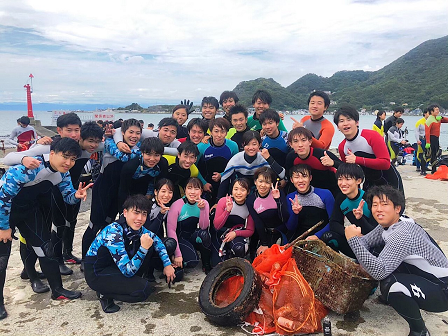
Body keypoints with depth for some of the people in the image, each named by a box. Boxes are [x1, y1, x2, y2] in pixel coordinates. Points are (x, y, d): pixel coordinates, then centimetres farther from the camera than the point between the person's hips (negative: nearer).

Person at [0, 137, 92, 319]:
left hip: (28, 208, 6)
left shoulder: (63, 173, -12)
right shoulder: (29, 167, -35)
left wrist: (76, 195, -28)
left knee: (45, 246, 5)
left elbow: (68, 196, -2)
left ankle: (58, 290, 18)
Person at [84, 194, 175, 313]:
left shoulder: (138, 228, -9)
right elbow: (128, 271, -30)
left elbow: (156, 240, 11)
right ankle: (105, 293, -3)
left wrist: (167, 264, 3)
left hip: (115, 266, 8)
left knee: (150, 246, -3)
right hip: (96, 273, -8)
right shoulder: (113, 232, -31)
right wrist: (143, 248, -40)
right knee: (143, 290, -24)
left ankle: (131, 282, 4)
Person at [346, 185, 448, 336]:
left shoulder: (403, 234, -30)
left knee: (389, 284, -33)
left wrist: (354, 240, -32)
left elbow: (379, 272, -35)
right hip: (420, 275, 9)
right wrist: (364, 261, -11)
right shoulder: (387, 224, -3)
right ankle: (394, 297, 22)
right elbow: (366, 241, 9)